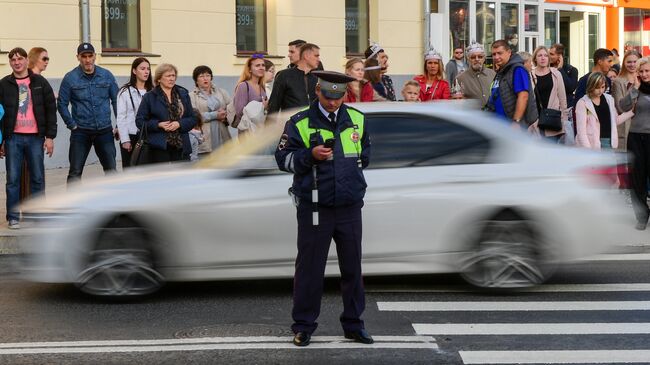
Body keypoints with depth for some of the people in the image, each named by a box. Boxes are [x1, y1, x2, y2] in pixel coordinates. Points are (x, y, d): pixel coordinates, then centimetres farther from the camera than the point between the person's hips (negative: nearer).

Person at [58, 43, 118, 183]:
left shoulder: (107, 75, 3)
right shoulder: (70, 78, -3)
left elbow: (116, 101, 8)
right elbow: (62, 104, 0)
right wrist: (72, 125, -6)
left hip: (105, 131, 2)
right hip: (81, 132, -2)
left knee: (111, 170, 6)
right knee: (75, 172, -1)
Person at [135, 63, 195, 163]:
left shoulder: (183, 94, 12)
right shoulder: (149, 97, 4)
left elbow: (192, 119, 10)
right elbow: (140, 121, 0)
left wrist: (179, 124, -10)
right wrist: (158, 125, -14)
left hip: (181, 146, 3)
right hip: (159, 147, -3)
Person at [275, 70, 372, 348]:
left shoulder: (357, 119, 8)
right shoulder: (300, 123, -4)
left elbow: (366, 149, 25)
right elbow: (283, 158, -5)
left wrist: (359, 161, 8)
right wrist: (311, 155, -18)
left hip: (349, 207, 4)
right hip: (314, 207, -4)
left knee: (352, 267, 11)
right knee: (309, 268, 2)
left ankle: (353, 324, 23)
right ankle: (303, 325, 14)